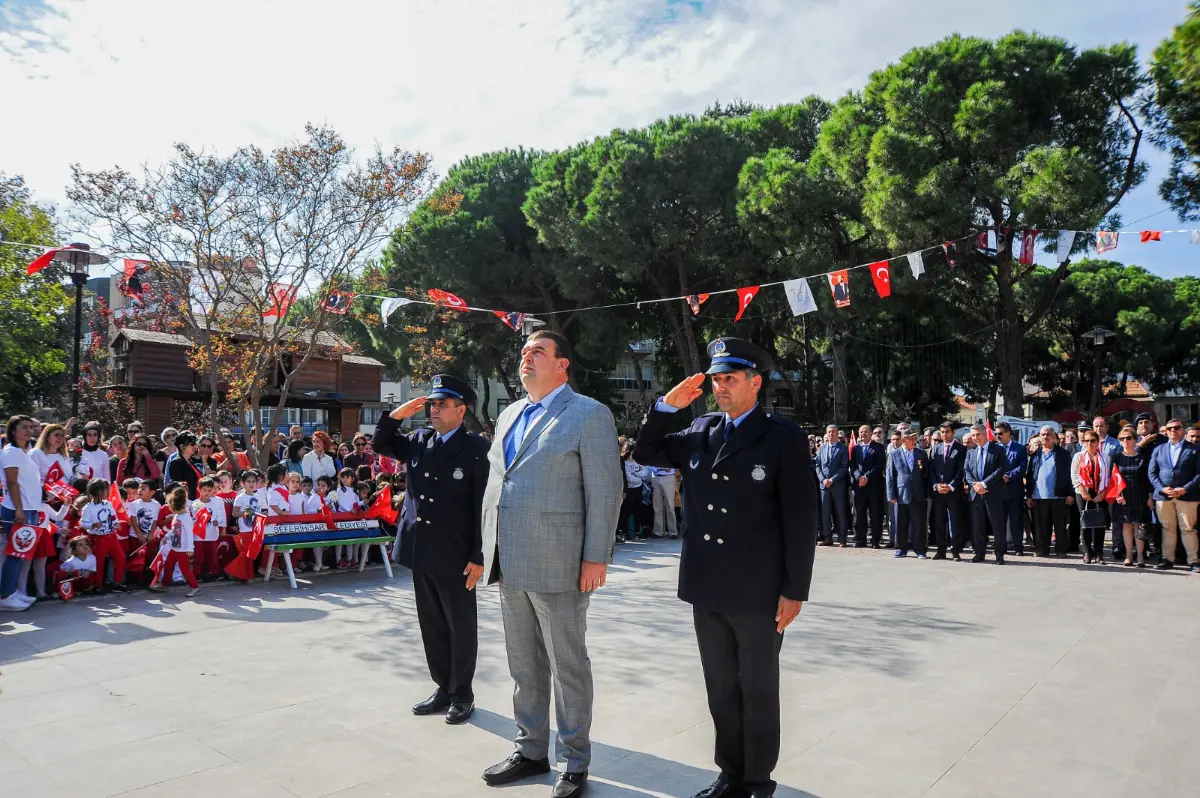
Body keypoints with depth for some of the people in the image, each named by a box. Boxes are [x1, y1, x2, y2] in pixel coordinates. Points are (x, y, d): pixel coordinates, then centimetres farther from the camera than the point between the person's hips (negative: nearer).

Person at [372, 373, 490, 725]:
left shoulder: (477, 449, -11)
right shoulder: (419, 440, 6)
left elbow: (483, 506, -13)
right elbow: (381, 444, 18)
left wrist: (478, 557, -15)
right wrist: (396, 415, -1)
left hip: (455, 555, -6)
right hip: (421, 550, 6)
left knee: (461, 627, 9)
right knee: (432, 625, 16)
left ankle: (462, 693, 23)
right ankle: (443, 687, 30)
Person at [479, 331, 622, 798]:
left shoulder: (589, 414, -6)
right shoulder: (509, 414, 15)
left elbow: (605, 490, -11)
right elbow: (494, 482, 18)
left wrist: (596, 558, -15)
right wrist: (487, 547, 13)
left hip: (557, 563, -6)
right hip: (509, 564, 7)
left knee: (568, 667, 6)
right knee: (524, 667, 17)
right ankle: (530, 751, 33)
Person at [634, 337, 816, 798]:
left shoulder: (784, 437, -9)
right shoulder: (700, 432, 6)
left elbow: (801, 521, -10)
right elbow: (645, 454, 13)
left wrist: (795, 590, -12)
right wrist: (667, 406, -2)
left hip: (758, 593, -5)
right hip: (707, 590, 5)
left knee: (758, 692, 12)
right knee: (721, 690, 17)